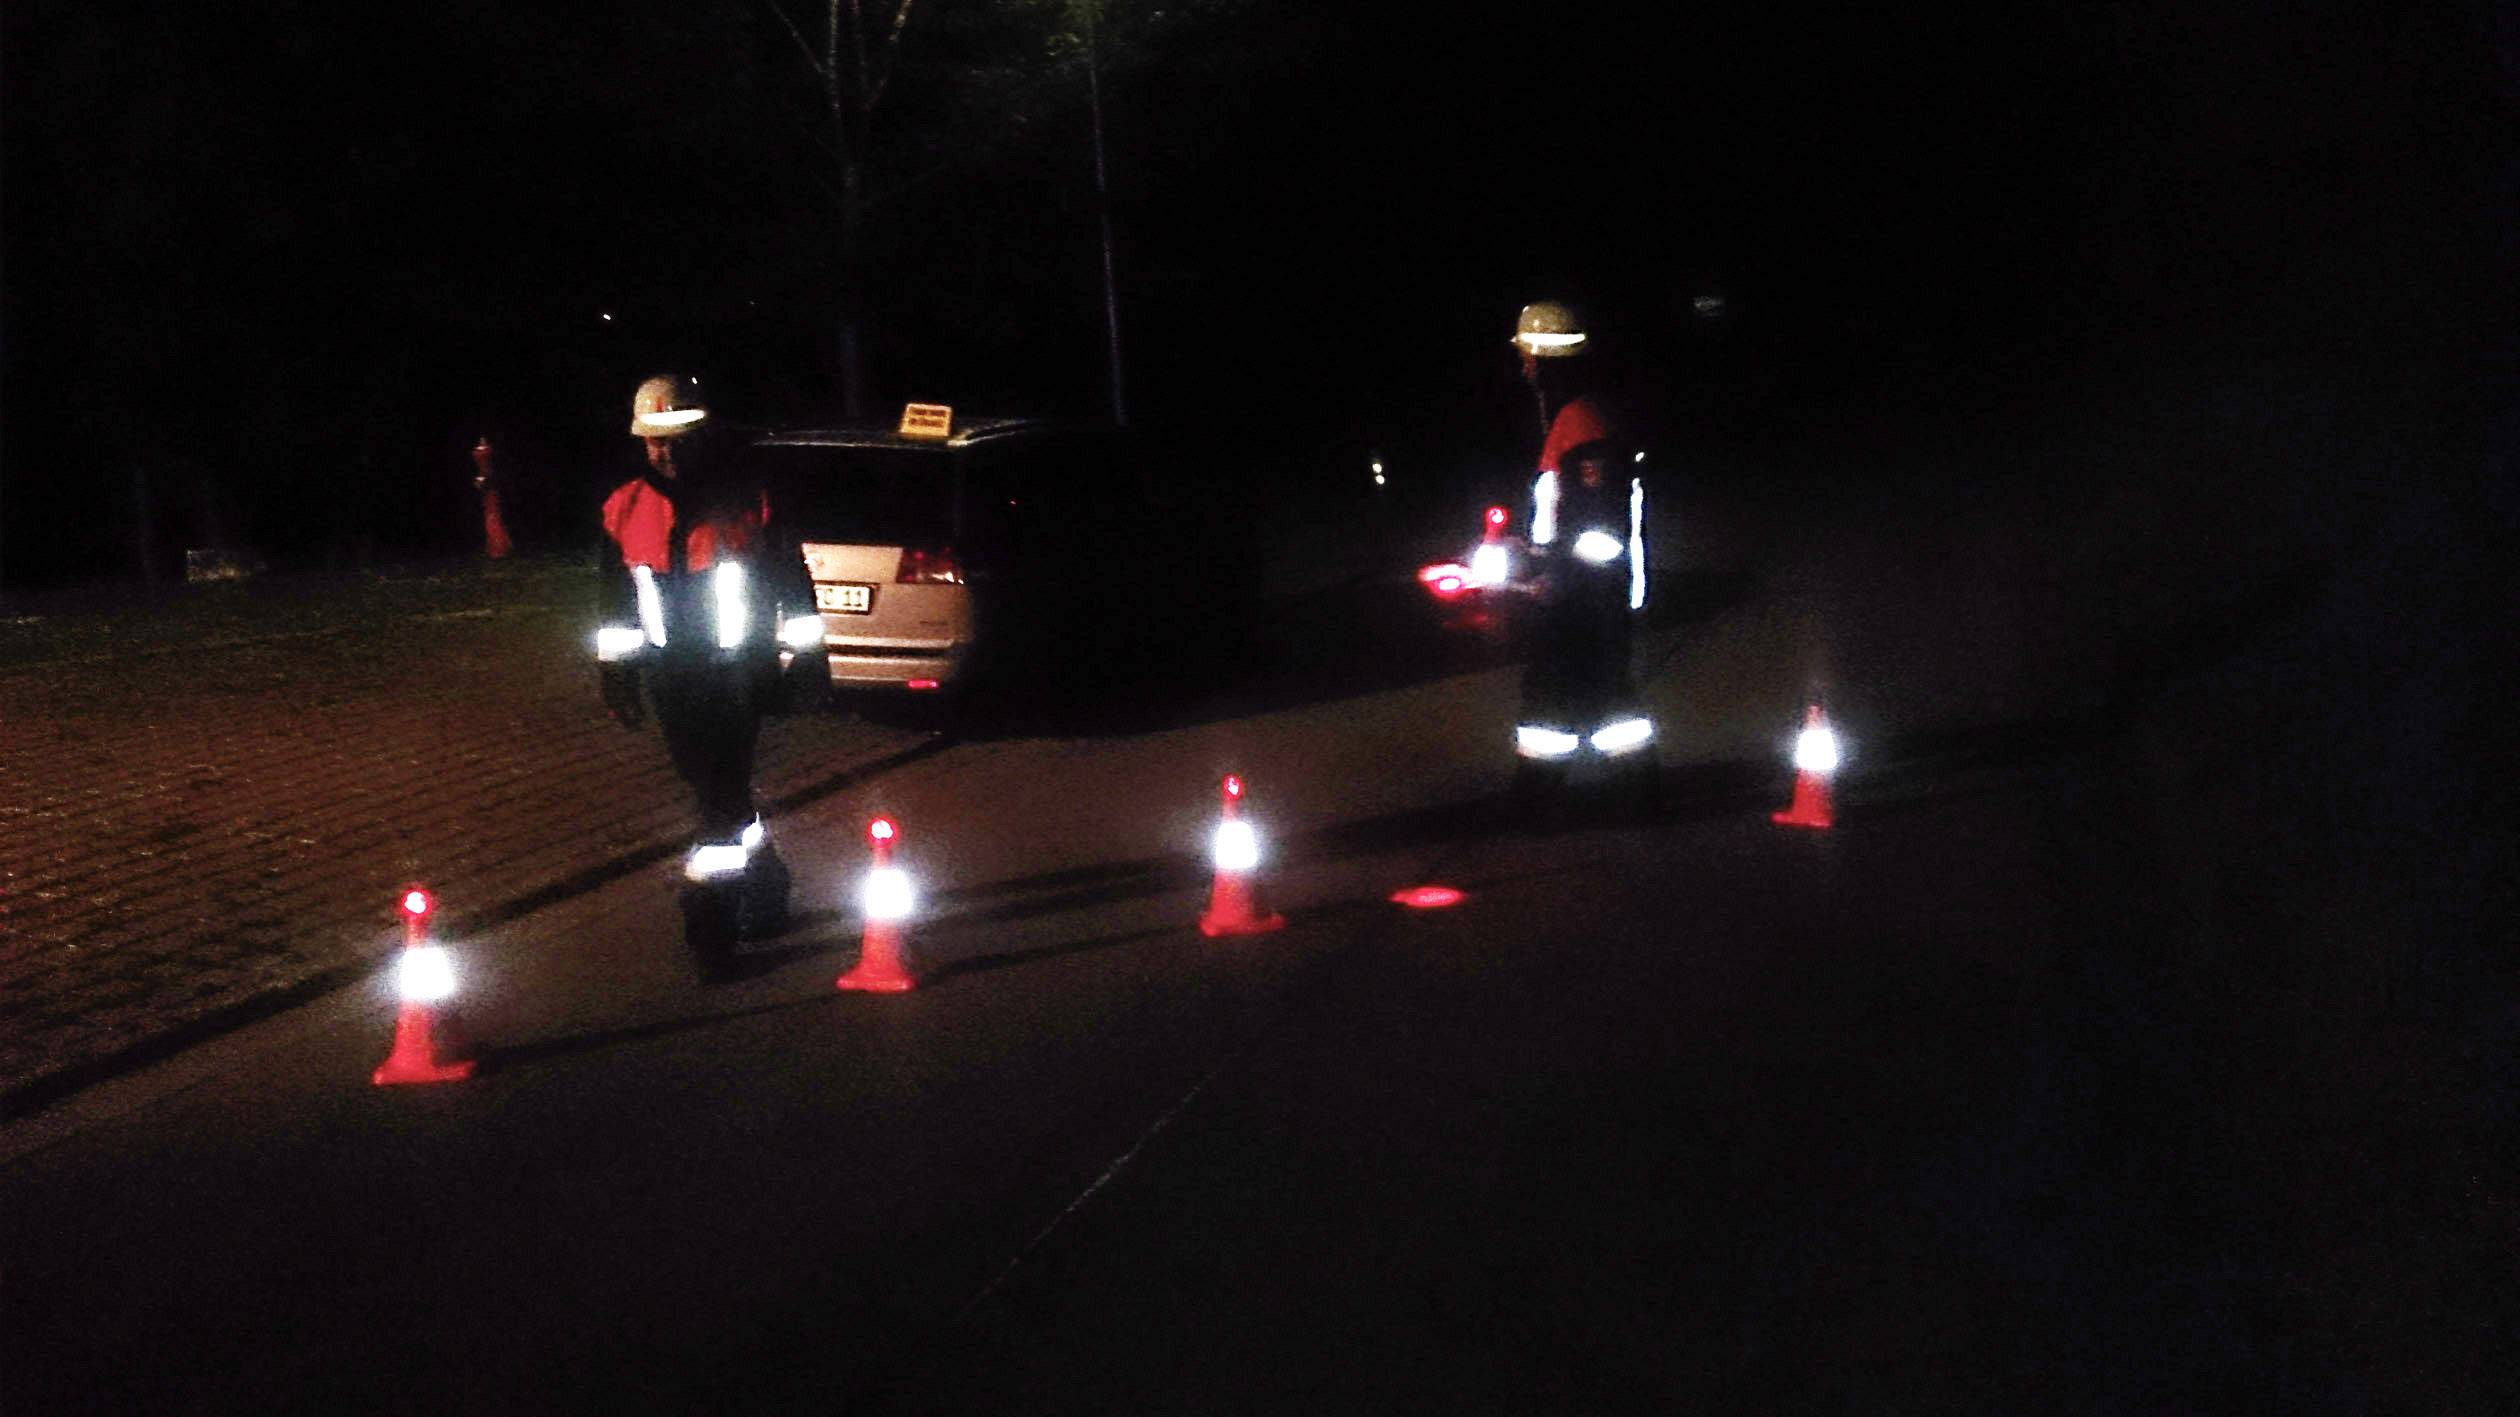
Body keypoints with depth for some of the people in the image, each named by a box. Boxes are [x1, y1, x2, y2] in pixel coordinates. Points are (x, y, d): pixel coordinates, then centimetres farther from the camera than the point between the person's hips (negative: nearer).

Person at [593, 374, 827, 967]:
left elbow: (792, 584, -1)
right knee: (721, 793, 13)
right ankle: (763, 884, 31)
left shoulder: (748, 500, -6)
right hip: (672, 682, 5)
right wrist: (616, 672, 15)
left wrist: (806, 653, 0)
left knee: (722, 792, -9)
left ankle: (711, 920, 0)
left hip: (738, 675, -5)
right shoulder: (625, 509, 5)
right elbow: (617, 602, 14)